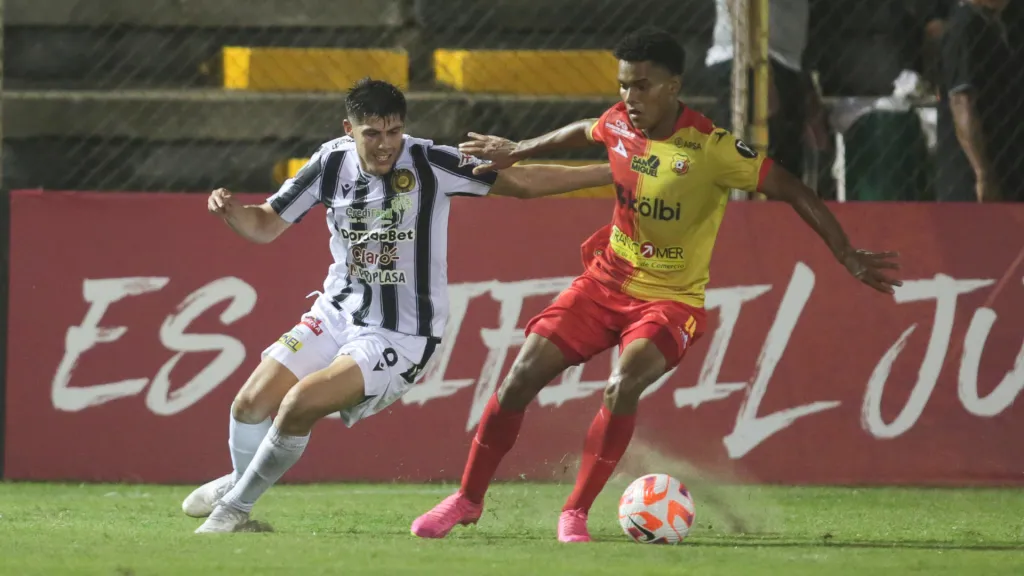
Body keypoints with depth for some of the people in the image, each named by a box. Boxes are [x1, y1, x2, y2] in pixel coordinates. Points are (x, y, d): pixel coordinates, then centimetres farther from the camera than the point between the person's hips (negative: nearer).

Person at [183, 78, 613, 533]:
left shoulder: (428, 163, -16)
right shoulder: (332, 163, -4)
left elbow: (520, 182, -13)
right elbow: (265, 226, 5)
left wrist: (610, 173, -18)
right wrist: (230, 210, -17)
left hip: (399, 337, -5)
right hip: (336, 315, 5)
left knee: (298, 405, -22)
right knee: (252, 401, -4)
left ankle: (234, 508, -1)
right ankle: (240, 481, 30)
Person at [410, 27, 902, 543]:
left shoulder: (711, 149, -20)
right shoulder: (618, 124, -4)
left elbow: (792, 191, -16)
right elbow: (582, 132, 21)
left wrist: (849, 258, -18)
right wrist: (516, 152, 31)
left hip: (672, 299, -5)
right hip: (606, 281, 5)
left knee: (624, 385, -32)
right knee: (521, 377, -6)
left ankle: (576, 513, -15)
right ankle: (468, 498, 12)